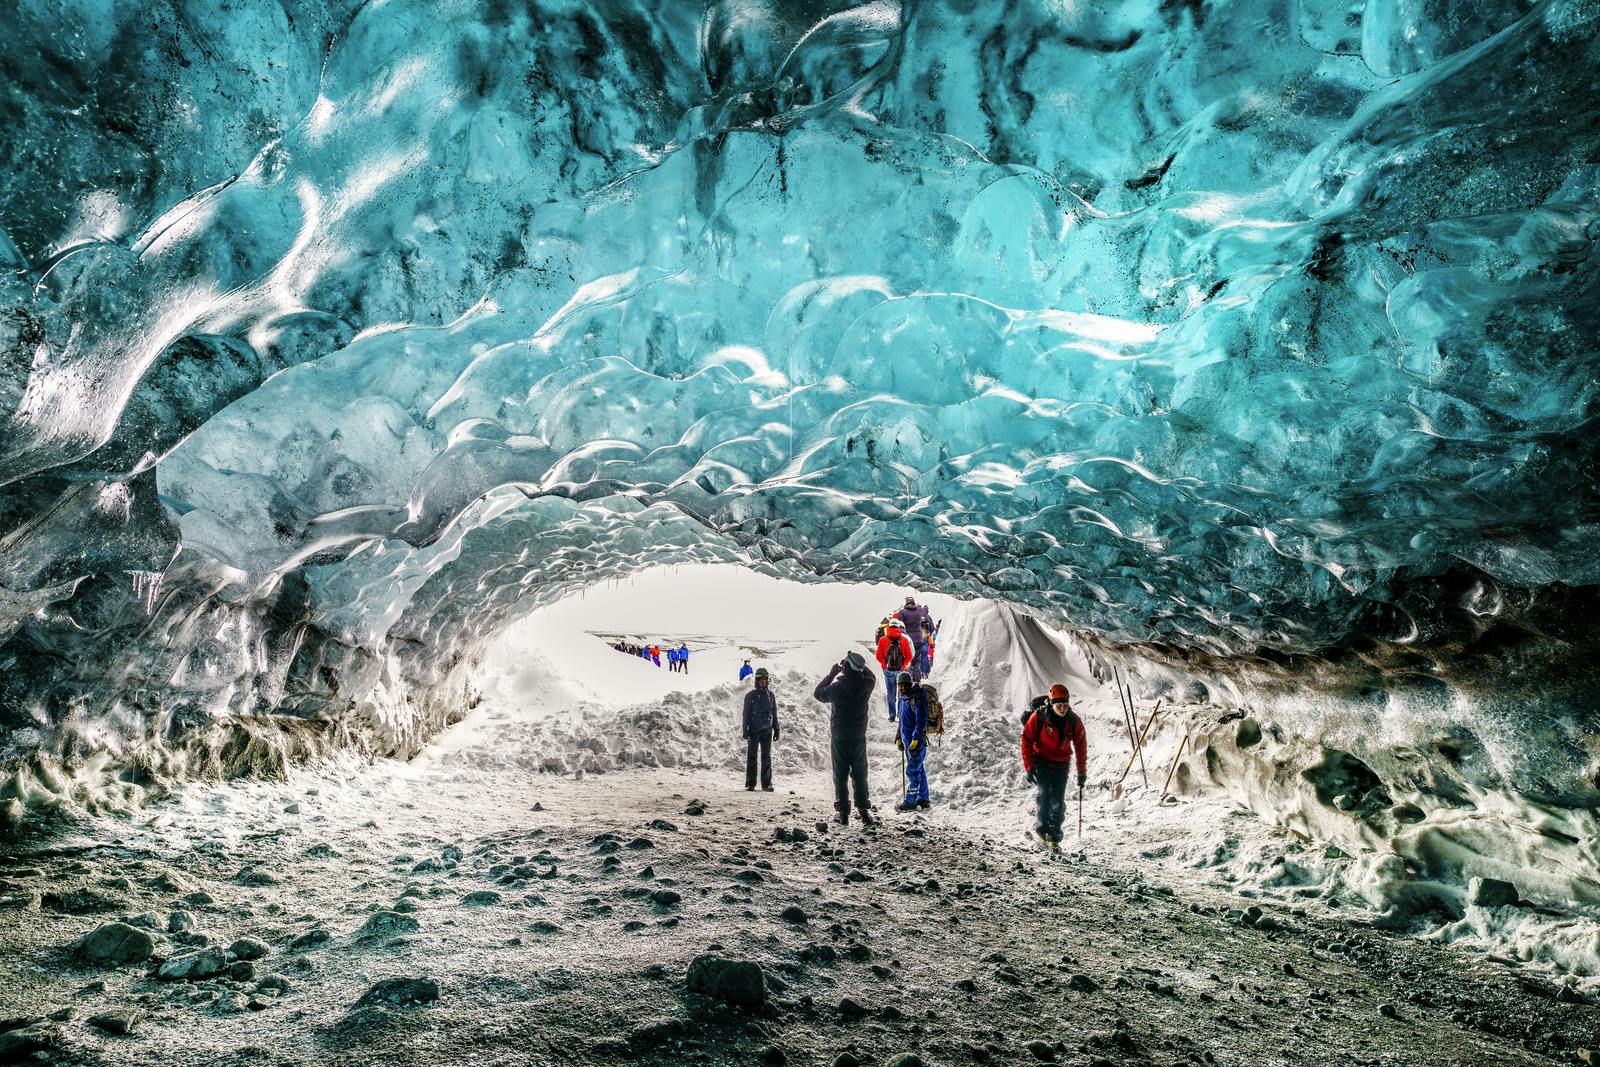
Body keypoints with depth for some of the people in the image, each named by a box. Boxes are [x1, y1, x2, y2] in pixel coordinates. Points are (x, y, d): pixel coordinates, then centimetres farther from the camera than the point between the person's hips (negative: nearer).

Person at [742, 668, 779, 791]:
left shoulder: (770, 695, 11)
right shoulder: (750, 695, 1)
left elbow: (774, 714, 15)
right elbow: (746, 714, -1)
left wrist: (776, 729, 11)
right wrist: (745, 730, -8)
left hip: (767, 730, 3)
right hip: (754, 730, -3)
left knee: (766, 757, 3)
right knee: (751, 756, 0)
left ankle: (766, 783, 6)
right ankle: (750, 783, 4)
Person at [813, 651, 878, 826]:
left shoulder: (837, 687, -18)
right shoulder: (866, 685, -11)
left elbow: (819, 693, 1)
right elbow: (871, 677, 15)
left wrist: (831, 674, 6)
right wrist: (859, 667, 10)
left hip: (840, 737, -2)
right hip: (859, 736, 2)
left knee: (840, 775, 7)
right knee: (860, 775, 12)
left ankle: (843, 813, 8)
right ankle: (864, 810, 6)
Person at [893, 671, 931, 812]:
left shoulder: (917, 699, -16)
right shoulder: (902, 699, 13)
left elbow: (921, 721, -20)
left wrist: (915, 739, -22)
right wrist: (899, 738, 20)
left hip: (917, 740, -9)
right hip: (907, 740, 9)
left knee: (913, 770, -6)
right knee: (919, 769, 15)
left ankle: (910, 801, -1)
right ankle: (923, 799, 22)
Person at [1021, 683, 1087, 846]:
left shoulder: (1074, 722, -9)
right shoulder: (1038, 718, -17)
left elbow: (1081, 747, 3)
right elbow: (1026, 741, -8)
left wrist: (1081, 773, 4)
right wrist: (1029, 768, -9)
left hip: (1061, 764, 2)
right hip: (1041, 762, -2)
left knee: (1058, 800, -3)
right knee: (1045, 793, -16)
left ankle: (1054, 835, 9)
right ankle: (1042, 828, -1)